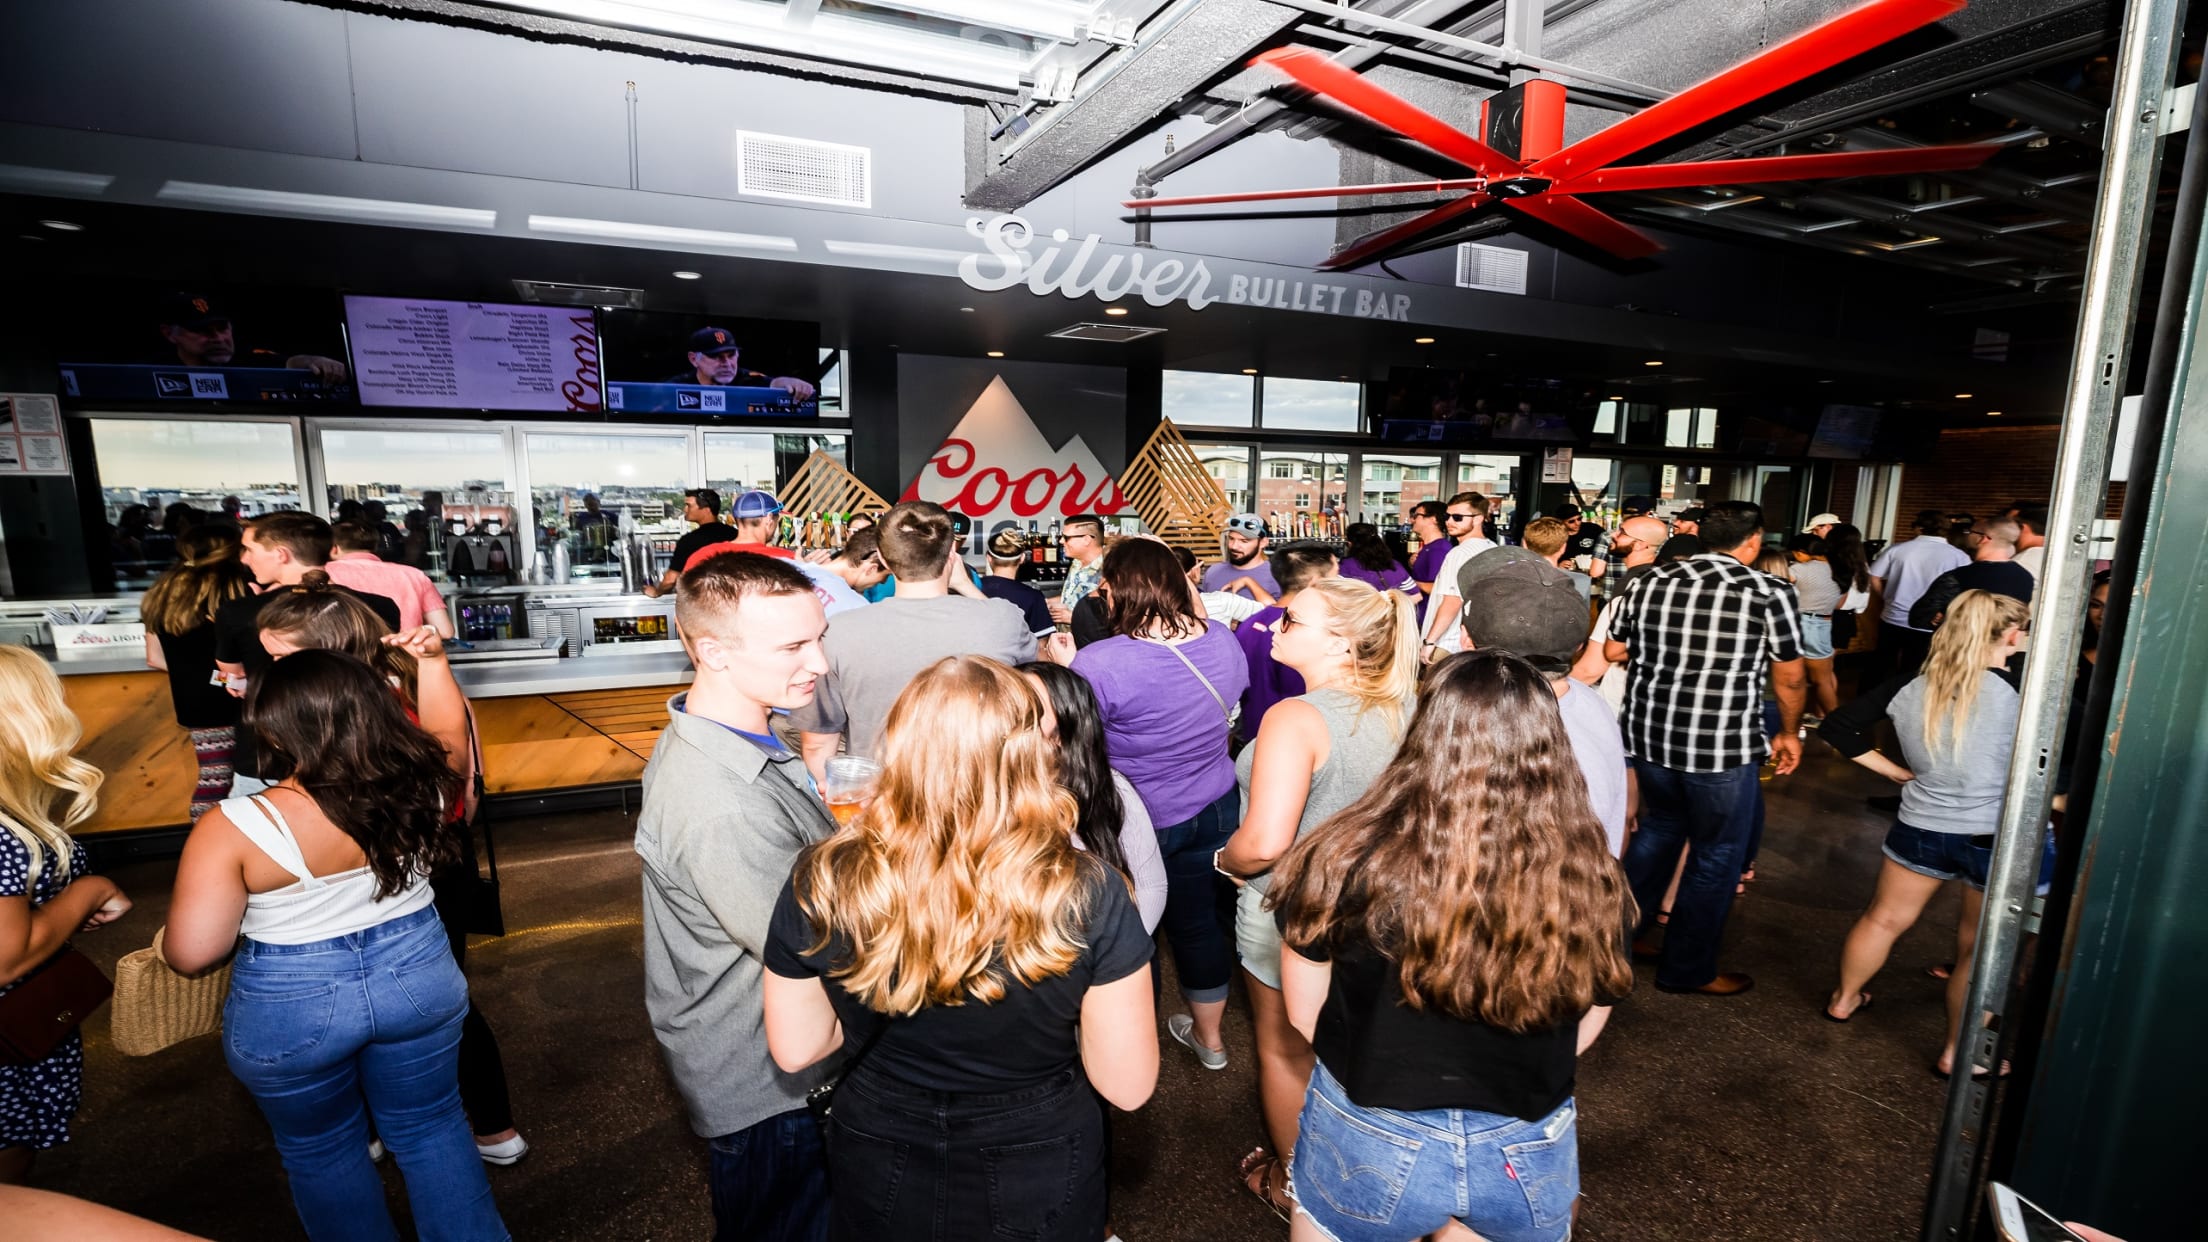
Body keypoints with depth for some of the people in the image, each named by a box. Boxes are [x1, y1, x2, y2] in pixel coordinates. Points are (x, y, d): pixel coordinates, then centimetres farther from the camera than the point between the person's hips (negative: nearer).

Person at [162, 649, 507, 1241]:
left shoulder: (232, 829, -22)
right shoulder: (419, 786, -14)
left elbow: (191, 954, -17)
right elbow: (448, 738, 10)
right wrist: (431, 660, 16)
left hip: (291, 1006, -2)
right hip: (416, 975, 3)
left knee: (320, 1150, 25)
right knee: (432, 1126, 22)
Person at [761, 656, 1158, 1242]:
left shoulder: (822, 884, -23)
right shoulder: (1086, 894, -28)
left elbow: (794, 1050, -7)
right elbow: (1128, 1085, -17)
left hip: (881, 1173, 1)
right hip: (1035, 1181, -1)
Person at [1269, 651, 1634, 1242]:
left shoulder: (1351, 860, -23)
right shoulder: (1591, 882, -16)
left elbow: (1305, 1014, -8)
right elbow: (1582, 1032, 1)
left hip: (1371, 1144, -2)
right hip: (1530, 1157, 3)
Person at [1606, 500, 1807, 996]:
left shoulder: (1648, 582, 1)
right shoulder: (1770, 593, -8)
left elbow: (1613, 650, 10)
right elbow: (1789, 679, 1)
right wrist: (1789, 733, 17)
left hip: (1648, 733, 5)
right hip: (1723, 746, -4)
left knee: (1660, 827, 27)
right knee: (1716, 856, 13)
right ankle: (1687, 969, 26)